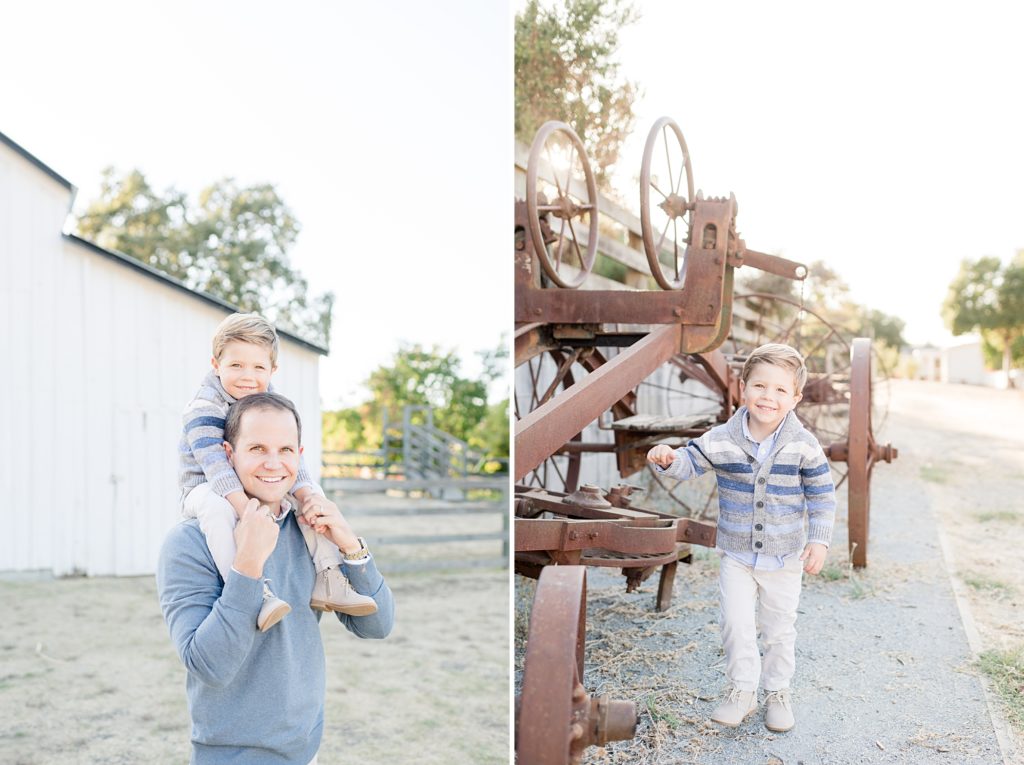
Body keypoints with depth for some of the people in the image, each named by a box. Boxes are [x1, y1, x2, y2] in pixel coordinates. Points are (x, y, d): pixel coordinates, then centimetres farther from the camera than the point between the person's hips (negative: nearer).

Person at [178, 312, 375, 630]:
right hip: (204, 489, -6)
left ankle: (326, 583, -12)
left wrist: (307, 494, -25)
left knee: (313, 494, -8)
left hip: (258, 487, 7)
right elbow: (217, 467, -32)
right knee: (216, 507, -40)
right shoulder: (203, 410, -21)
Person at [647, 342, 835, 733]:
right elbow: (690, 462, -7)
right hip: (735, 554, 0)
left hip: (785, 557, 0)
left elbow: (823, 496, -4)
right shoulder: (721, 440, -13)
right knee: (736, 623, 0)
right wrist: (668, 458, -30)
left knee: (779, 629, 13)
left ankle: (777, 691, 33)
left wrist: (819, 541, -8)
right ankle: (743, 690, 20)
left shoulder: (804, 446, -13)